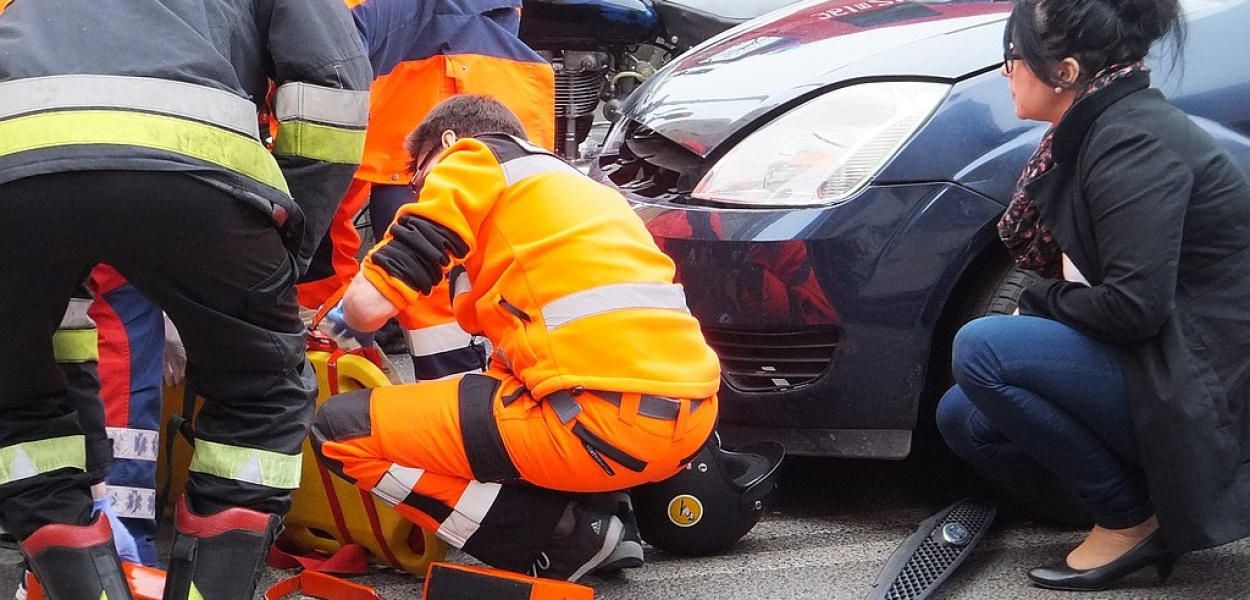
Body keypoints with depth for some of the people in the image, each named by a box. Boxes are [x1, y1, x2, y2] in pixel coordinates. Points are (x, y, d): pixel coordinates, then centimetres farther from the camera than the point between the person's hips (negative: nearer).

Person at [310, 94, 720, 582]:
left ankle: (564, 541, -2)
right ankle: (604, 515, 15)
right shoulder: (579, 185, 29)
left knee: (342, 428, 2)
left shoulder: (475, 161, 7)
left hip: (602, 419, -9)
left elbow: (368, 307, 0)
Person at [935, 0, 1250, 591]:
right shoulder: (1092, 131, 10)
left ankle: (1130, 521, -9)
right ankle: (1154, 495, 7)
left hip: (1201, 386, -10)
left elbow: (1134, 304, -27)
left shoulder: (1134, 142, -20)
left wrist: (1040, 300, -10)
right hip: (1162, 363, 10)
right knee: (962, 418, 9)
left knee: (980, 349, -21)